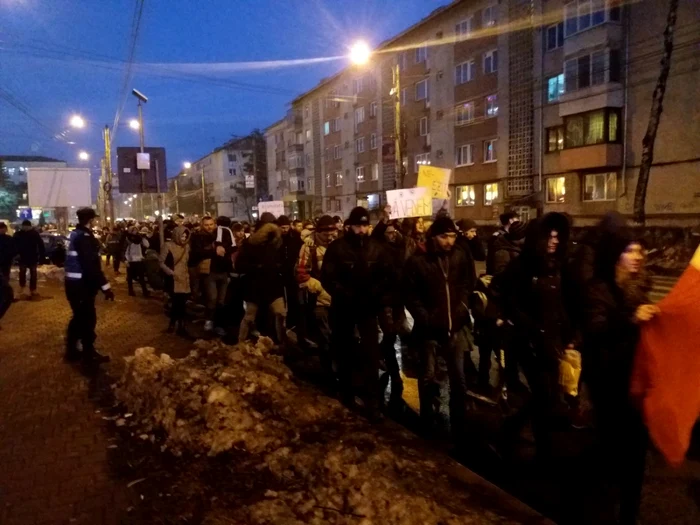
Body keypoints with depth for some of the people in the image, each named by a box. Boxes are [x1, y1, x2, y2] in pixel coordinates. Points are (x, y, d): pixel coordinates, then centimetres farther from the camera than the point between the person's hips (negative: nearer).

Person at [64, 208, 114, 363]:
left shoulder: (74, 235, 10)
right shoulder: (84, 237, -21)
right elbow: (91, 265, -27)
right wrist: (105, 286, -26)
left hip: (74, 283, 10)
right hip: (82, 285, -10)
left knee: (79, 317, 20)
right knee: (88, 318, 3)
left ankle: (71, 350, 30)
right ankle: (89, 353, 14)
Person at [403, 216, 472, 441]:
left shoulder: (460, 257, -2)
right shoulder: (417, 261, -9)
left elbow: (464, 285, 11)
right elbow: (410, 295, -6)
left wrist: (463, 307, -3)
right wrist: (425, 318, -14)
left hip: (455, 327, 2)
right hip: (429, 328, -2)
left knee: (458, 377, 6)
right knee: (428, 376, 10)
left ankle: (458, 423, 21)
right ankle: (427, 419, 32)